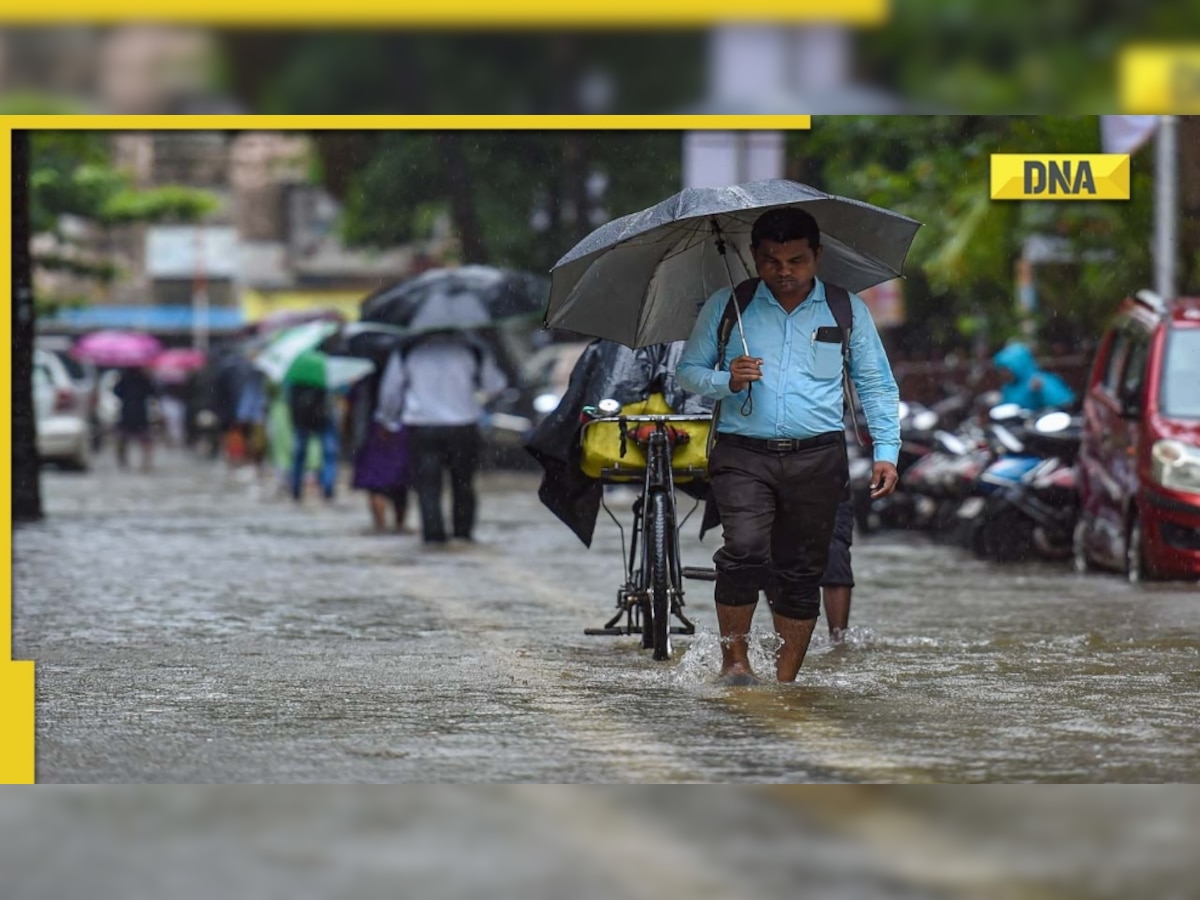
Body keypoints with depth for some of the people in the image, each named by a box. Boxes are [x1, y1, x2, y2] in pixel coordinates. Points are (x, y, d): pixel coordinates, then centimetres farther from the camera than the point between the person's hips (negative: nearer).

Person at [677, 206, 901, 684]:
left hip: (817, 457, 1)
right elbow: (688, 370, 14)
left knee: (801, 572, 2)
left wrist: (886, 452, 5)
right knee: (745, 550, -22)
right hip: (742, 452, -1)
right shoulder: (726, 306, 8)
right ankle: (734, 660, -8)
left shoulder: (846, 309, 10)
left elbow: (876, 385, 15)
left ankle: (786, 680, 10)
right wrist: (726, 382, -7)